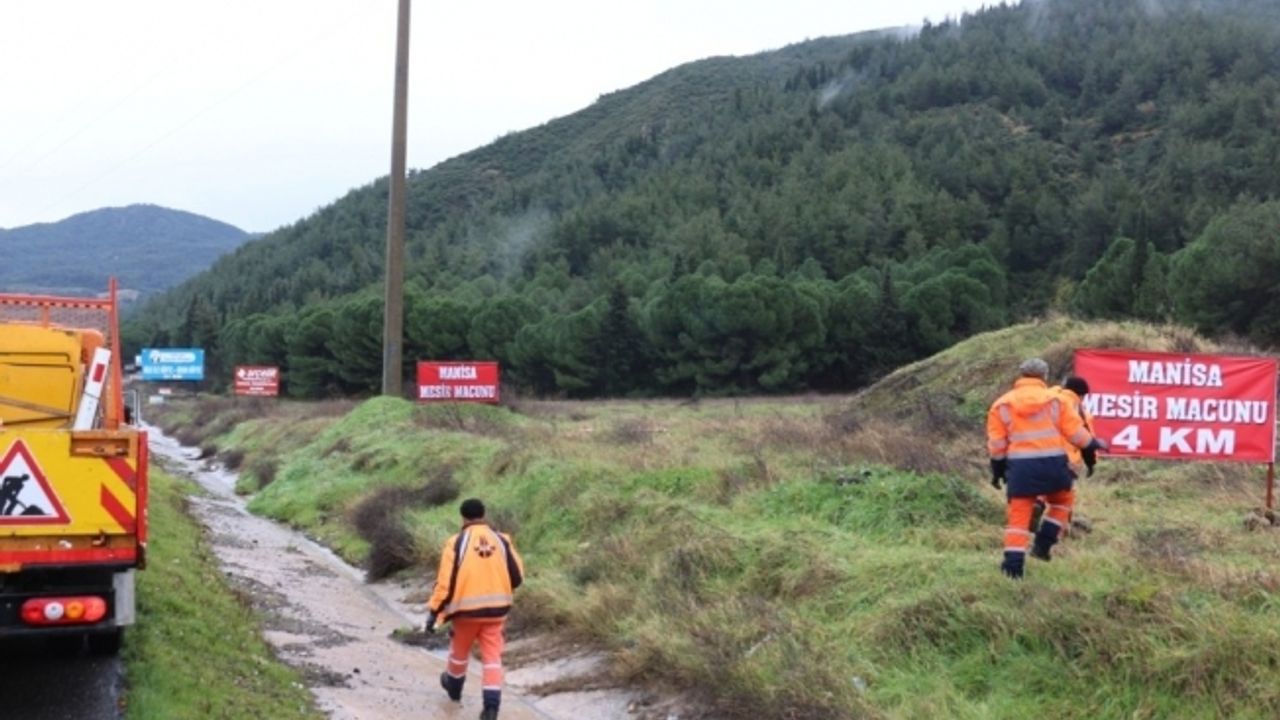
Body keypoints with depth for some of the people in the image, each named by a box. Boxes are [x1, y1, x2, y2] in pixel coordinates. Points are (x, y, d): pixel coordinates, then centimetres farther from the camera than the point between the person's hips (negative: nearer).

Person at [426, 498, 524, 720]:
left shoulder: (457, 543, -9)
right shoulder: (501, 540, 1)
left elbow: (445, 581, -12)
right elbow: (517, 576, 5)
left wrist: (434, 612, -6)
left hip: (468, 608, -2)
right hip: (496, 609, 2)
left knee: (460, 649, 22)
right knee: (492, 655, 4)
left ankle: (454, 686, 45)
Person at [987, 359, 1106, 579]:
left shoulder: (1002, 404, 7)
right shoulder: (1056, 400, 5)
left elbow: (996, 445, 6)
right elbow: (1076, 432, 4)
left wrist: (997, 470, 17)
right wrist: (1093, 445, 22)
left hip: (1020, 466, 0)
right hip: (1053, 462, 0)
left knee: (1019, 515, 4)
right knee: (1062, 500, 25)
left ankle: (1013, 563, -4)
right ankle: (1043, 543, 15)